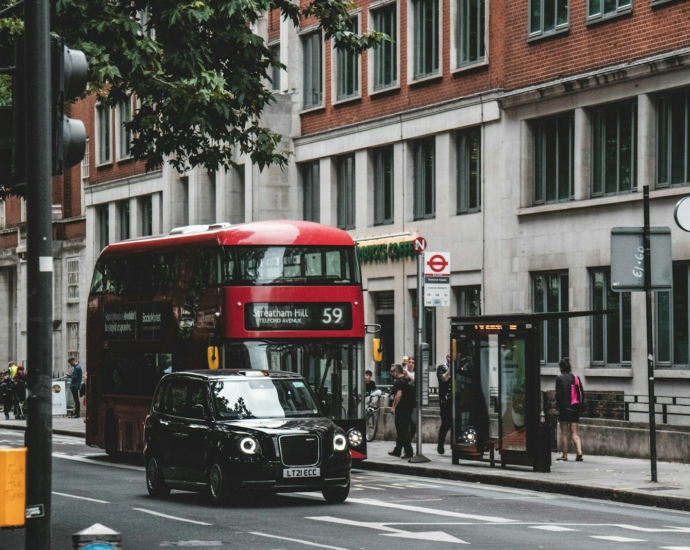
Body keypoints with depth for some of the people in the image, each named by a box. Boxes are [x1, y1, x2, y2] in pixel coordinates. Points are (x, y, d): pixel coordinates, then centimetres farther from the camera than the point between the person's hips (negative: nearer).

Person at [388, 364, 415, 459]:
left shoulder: (398, 381, -13)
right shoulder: (407, 380, 14)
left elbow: (399, 394, -25)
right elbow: (412, 393, 21)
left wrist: (394, 406, -19)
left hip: (401, 409, -9)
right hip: (409, 408, 9)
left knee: (402, 432, -6)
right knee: (401, 431, 18)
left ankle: (408, 452, -9)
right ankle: (397, 451, 26)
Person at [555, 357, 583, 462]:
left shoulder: (560, 378, -7)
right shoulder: (576, 378, 5)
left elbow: (559, 393, -10)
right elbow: (582, 393, 6)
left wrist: (558, 405, 3)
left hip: (564, 408, -4)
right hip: (575, 409, 4)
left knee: (564, 433, 5)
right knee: (574, 433, 6)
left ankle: (564, 455, 8)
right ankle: (579, 452, -11)